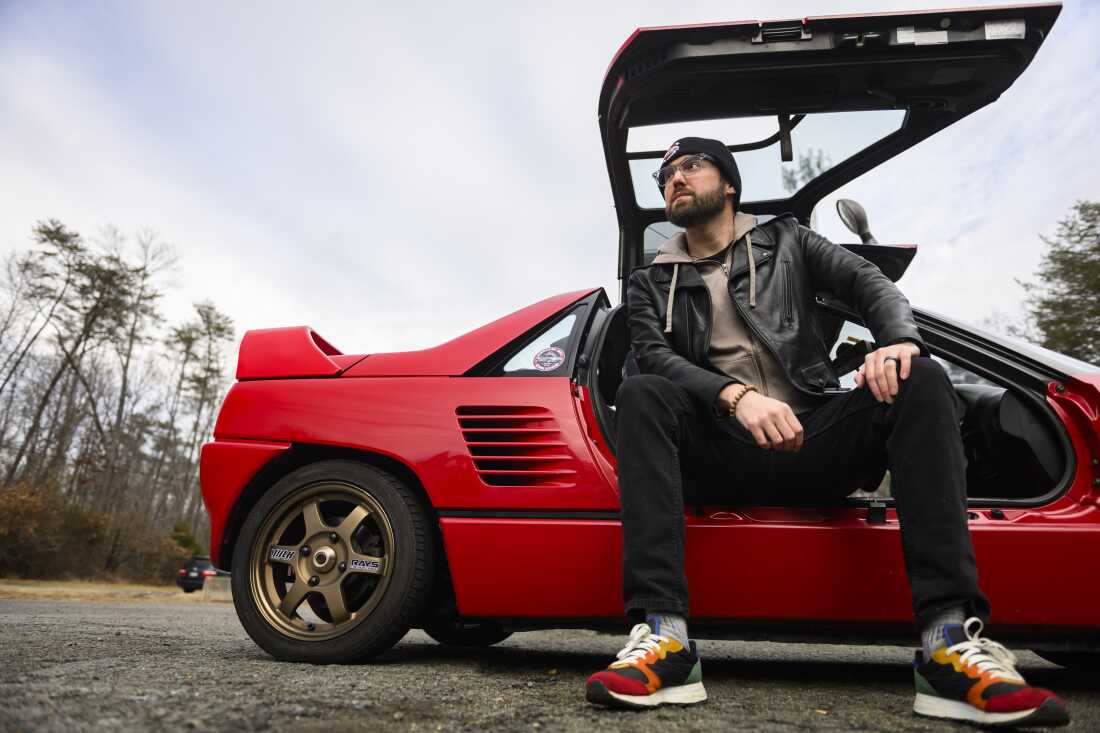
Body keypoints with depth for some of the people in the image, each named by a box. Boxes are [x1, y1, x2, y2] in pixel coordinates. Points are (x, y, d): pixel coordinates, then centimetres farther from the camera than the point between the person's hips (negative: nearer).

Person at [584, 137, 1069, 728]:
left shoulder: (785, 241, 19)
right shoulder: (651, 284, 15)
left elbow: (869, 283, 6)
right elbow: (653, 356, -5)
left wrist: (899, 340, -19)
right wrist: (737, 396, -24)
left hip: (814, 442, 1)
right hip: (726, 455, -1)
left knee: (921, 381, -24)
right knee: (640, 393, -28)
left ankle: (950, 640, -33)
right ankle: (664, 637, -41)